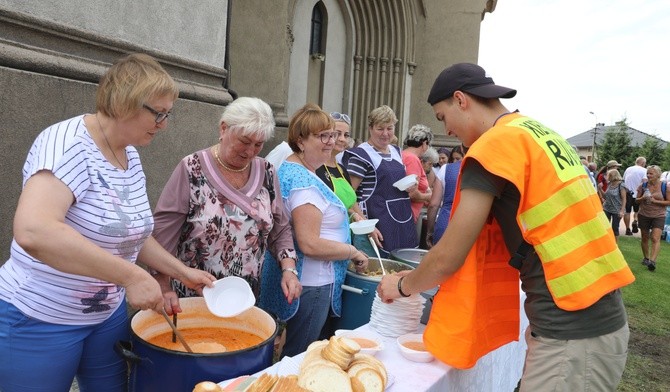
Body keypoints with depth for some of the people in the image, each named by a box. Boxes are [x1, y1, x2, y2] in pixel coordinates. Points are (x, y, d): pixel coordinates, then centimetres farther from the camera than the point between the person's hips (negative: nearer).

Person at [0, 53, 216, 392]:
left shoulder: (131, 157, 2)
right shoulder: (69, 144, -22)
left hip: (108, 314, 8)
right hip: (40, 321, -7)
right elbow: (33, 231, -39)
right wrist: (131, 276, -36)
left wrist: (182, 272, 4)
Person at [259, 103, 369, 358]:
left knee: (292, 355, 22)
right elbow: (310, 245, -27)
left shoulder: (287, 170, 10)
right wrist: (354, 252, -14)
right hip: (310, 286, -10)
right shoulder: (304, 182, -22)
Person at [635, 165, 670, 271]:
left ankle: (652, 261, -20)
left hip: (658, 216, -3)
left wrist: (655, 201, -18)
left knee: (655, 238, -15)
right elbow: (636, 200, 7)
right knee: (644, 238, 12)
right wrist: (642, 198, -15)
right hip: (644, 215, 3)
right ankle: (646, 258, 29)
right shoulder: (643, 186, 0)